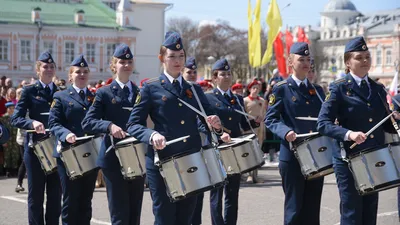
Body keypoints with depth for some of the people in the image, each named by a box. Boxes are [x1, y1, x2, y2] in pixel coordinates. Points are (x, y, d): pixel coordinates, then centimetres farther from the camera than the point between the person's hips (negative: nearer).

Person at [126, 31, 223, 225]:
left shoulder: (194, 90, 13)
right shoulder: (151, 88, 0)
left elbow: (209, 118, 12)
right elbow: (134, 125, -4)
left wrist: (215, 123, -12)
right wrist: (152, 135, -24)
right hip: (162, 162, -4)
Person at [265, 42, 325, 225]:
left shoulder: (317, 90, 14)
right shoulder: (281, 89, -1)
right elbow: (270, 119, -5)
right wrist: (286, 132, -23)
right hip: (292, 157, -5)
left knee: (312, 209, 9)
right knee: (295, 208, 0)